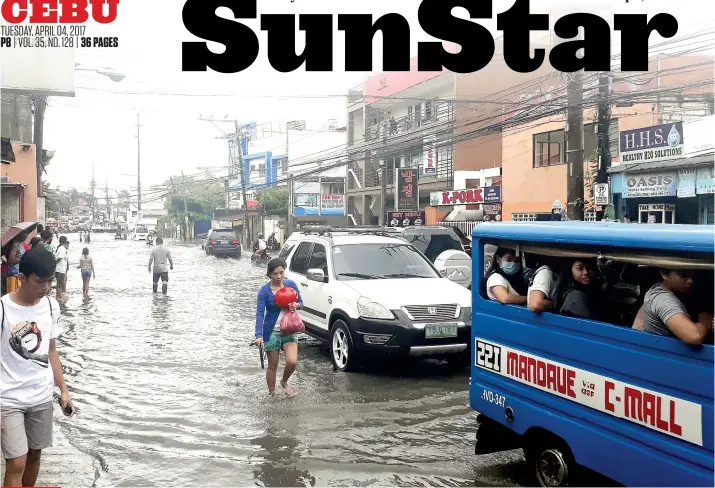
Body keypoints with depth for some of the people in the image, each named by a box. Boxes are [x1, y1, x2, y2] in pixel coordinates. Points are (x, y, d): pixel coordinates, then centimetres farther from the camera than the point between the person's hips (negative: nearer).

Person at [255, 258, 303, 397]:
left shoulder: (291, 285, -3)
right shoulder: (264, 291, -12)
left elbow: (300, 302, 9)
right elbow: (260, 313, -17)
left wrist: (296, 305, -16)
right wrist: (259, 335, -27)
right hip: (272, 331, -2)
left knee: (292, 361, -13)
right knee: (273, 365, 5)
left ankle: (284, 382, 18)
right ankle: (271, 392, 24)